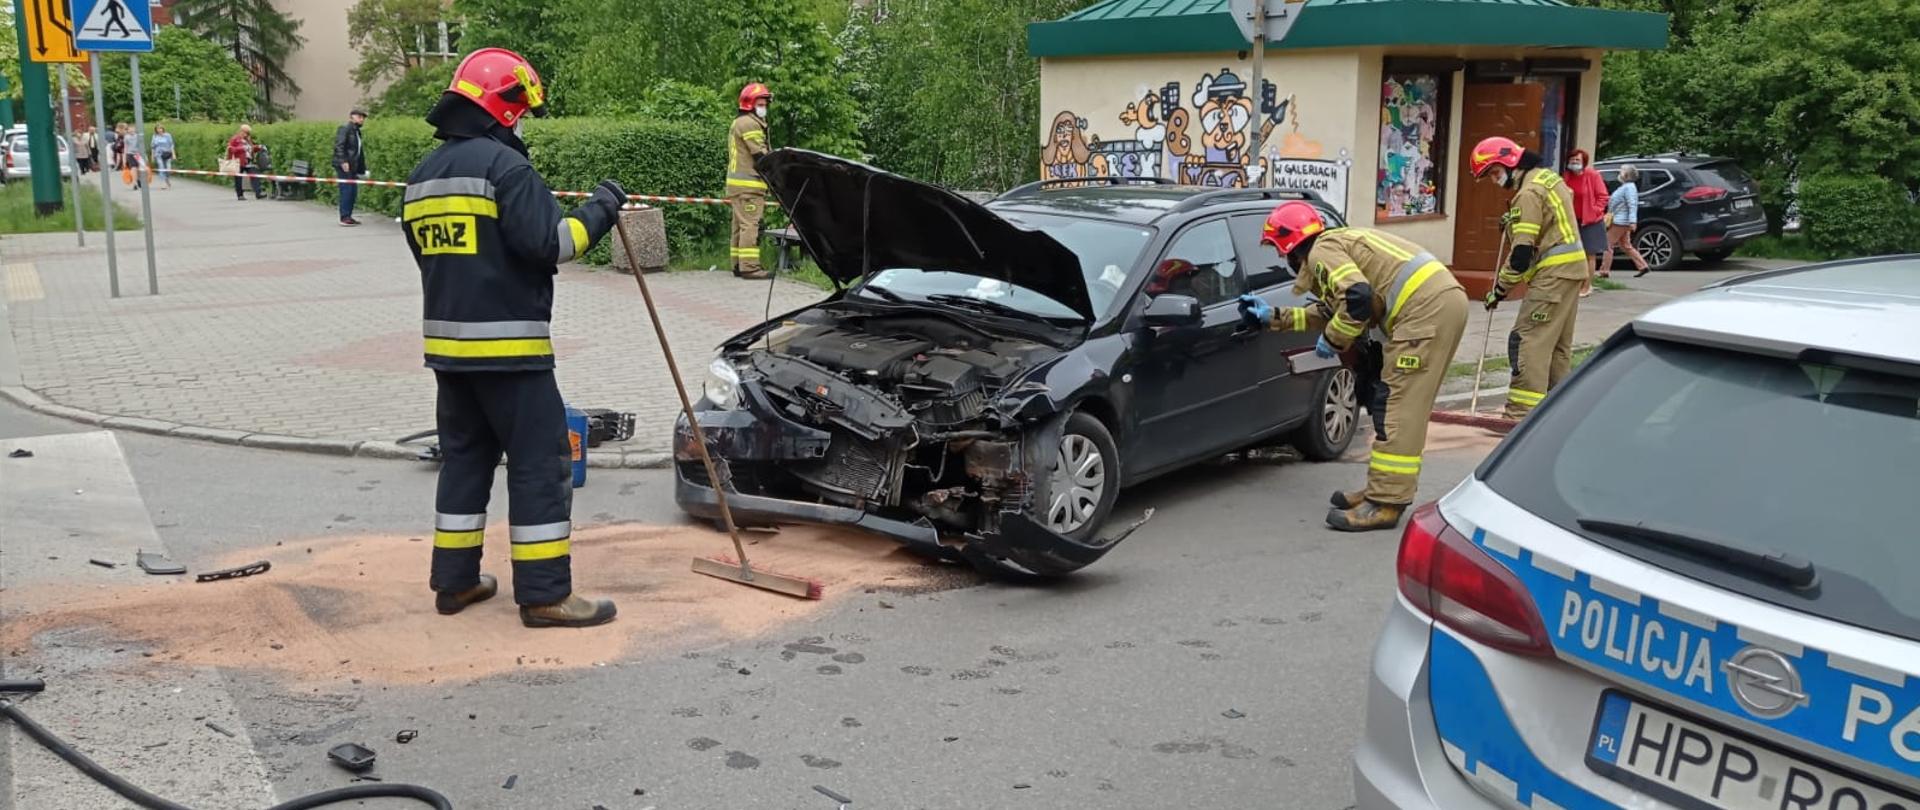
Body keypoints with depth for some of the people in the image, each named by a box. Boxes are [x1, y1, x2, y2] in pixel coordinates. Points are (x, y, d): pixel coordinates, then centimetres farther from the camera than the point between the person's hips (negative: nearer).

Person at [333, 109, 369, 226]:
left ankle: (348, 216, 16)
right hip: (344, 166, -9)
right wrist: (343, 161, -25)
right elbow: (339, 146, -17)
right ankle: (344, 217, -8)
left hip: (353, 167, 9)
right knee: (346, 190, -10)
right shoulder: (344, 129, -6)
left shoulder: (357, 132, 21)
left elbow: (360, 152, 21)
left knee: (353, 192, 9)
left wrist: (362, 169, 17)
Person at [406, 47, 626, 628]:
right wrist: (598, 211, -8)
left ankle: (454, 580, 22)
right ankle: (545, 595, -1)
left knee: (464, 458, 17)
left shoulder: (422, 178, 15)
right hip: (508, 345, -9)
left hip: (448, 343, 9)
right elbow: (547, 242, -19)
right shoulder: (503, 164, -13)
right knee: (540, 464, -3)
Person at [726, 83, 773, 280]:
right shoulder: (749, 123, -10)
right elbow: (760, 153, -17)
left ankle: (738, 264, 15)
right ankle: (749, 266, -16)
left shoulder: (737, 123, 23)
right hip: (749, 184, -11)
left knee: (740, 225, 12)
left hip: (737, 182, 11)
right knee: (751, 225, -12)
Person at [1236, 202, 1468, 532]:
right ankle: (1383, 489, 22)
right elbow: (1331, 311, 36)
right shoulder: (1340, 244, 27)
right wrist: (1273, 317, 37)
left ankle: (1385, 504, -10)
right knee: (1400, 405, 16)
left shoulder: (1322, 251, -3)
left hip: (1426, 306, -10)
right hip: (1446, 298, 10)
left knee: (1398, 406, -10)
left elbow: (1358, 299, -19)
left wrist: (1332, 341, -4)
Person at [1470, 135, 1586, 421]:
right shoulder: (1549, 177, 13)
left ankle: (1522, 413, -16)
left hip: (1553, 273, -10)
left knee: (1527, 341, -11)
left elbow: (1522, 255, -19)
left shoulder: (1529, 193, -17)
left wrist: (1500, 289, -9)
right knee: (1559, 343, 16)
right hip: (1573, 267, 10)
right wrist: (1516, 221, 15)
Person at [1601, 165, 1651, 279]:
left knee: (1608, 245, -4)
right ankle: (1642, 266, 14)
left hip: (1619, 222, -10)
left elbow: (1632, 205, -23)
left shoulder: (1629, 187, -15)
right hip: (1619, 221, 10)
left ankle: (1603, 272, -1)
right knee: (1626, 246, 14)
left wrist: (1632, 221, -30)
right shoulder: (1625, 186, 16)